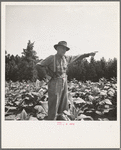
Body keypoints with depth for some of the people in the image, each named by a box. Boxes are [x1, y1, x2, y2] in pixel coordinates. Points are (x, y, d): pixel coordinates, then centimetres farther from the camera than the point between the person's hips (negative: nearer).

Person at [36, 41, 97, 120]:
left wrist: (89, 54, 21)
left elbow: (77, 57, 21)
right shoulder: (51, 58, -8)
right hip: (54, 85, -6)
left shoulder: (66, 58, 8)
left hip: (64, 84, 6)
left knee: (64, 110, 9)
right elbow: (38, 65, -5)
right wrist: (47, 71, -13)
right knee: (53, 108, -5)